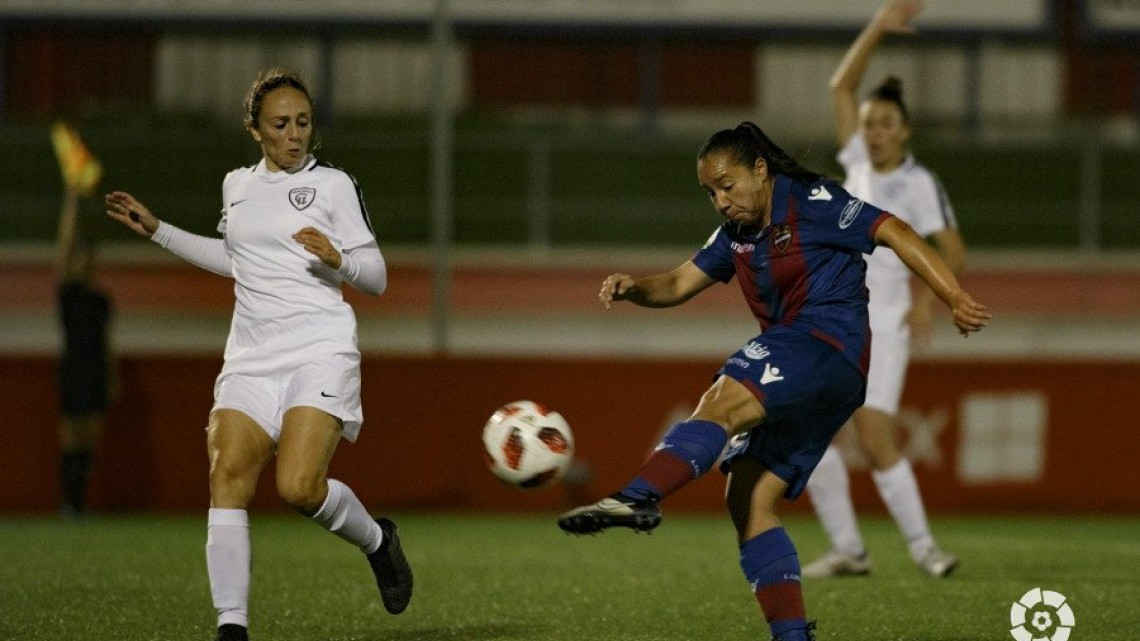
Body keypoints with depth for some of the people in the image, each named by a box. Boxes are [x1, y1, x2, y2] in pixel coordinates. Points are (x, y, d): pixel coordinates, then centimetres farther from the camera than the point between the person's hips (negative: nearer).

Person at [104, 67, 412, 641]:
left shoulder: (333, 184, 2)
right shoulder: (236, 186, 17)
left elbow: (376, 278, 4)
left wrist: (339, 260, -17)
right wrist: (157, 231, 31)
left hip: (320, 351, -5)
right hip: (251, 356, 5)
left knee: (299, 487, -22)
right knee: (227, 479, -15)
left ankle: (378, 541, 9)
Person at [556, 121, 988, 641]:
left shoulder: (812, 203, -1)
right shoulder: (737, 234, 21)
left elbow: (895, 234, -6)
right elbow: (679, 284, 19)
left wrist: (955, 299, -15)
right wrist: (632, 288, -4)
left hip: (830, 339, -9)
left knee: (723, 402, -31)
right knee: (749, 499, -1)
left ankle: (639, 496, -55)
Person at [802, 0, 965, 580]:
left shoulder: (918, 183, -6)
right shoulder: (859, 163, 10)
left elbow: (953, 250, -4)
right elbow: (841, 87, 14)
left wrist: (926, 301, -18)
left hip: (882, 320, -6)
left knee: (875, 440, -16)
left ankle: (922, 544, -4)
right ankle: (847, 549, 3)